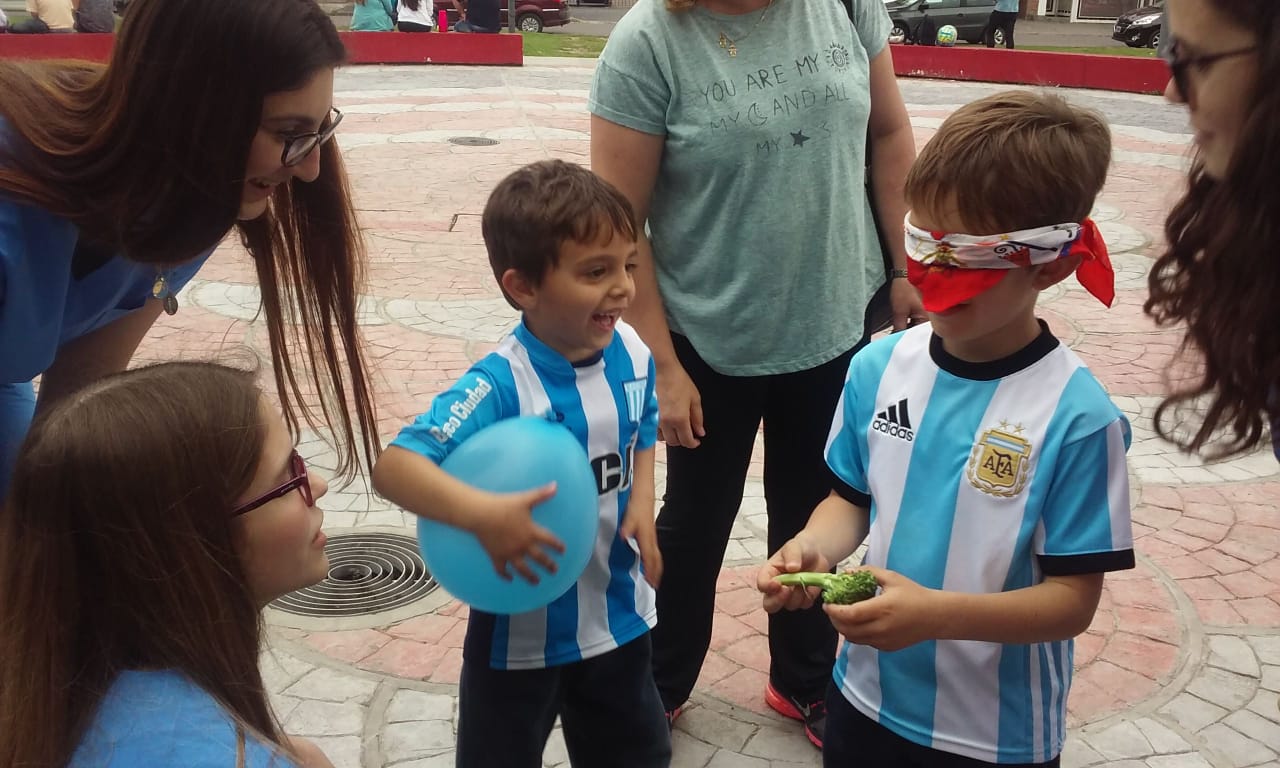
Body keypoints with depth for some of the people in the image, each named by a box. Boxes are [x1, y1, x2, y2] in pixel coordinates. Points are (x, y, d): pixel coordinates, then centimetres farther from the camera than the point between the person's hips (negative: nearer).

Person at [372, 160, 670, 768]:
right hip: (521, 630, -5)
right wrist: (484, 515, -50)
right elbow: (394, 466, -37)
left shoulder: (632, 354, -10)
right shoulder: (501, 386, -29)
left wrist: (642, 504, -6)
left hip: (619, 613, 5)